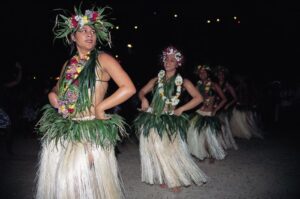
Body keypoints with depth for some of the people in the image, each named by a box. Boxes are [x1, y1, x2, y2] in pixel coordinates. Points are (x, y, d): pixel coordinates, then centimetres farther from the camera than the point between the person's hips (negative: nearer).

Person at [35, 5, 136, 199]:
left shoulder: (103, 59, -6)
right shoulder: (69, 64, 11)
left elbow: (129, 88, -15)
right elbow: (57, 89, 26)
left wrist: (100, 107, -13)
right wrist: (52, 96, 2)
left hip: (91, 131, -5)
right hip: (62, 131, 5)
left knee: (88, 182, 0)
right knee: (60, 181, 11)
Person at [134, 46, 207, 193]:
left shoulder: (182, 81, 3)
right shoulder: (157, 79, 10)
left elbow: (198, 98, -3)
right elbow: (141, 92, 12)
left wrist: (181, 109, -8)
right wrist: (144, 99, -10)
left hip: (170, 121, -3)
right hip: (152, 120, 3)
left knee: (171, 150, 0)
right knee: (155, 150, 4)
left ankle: (175, 180, 18)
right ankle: (163, 178, 20)